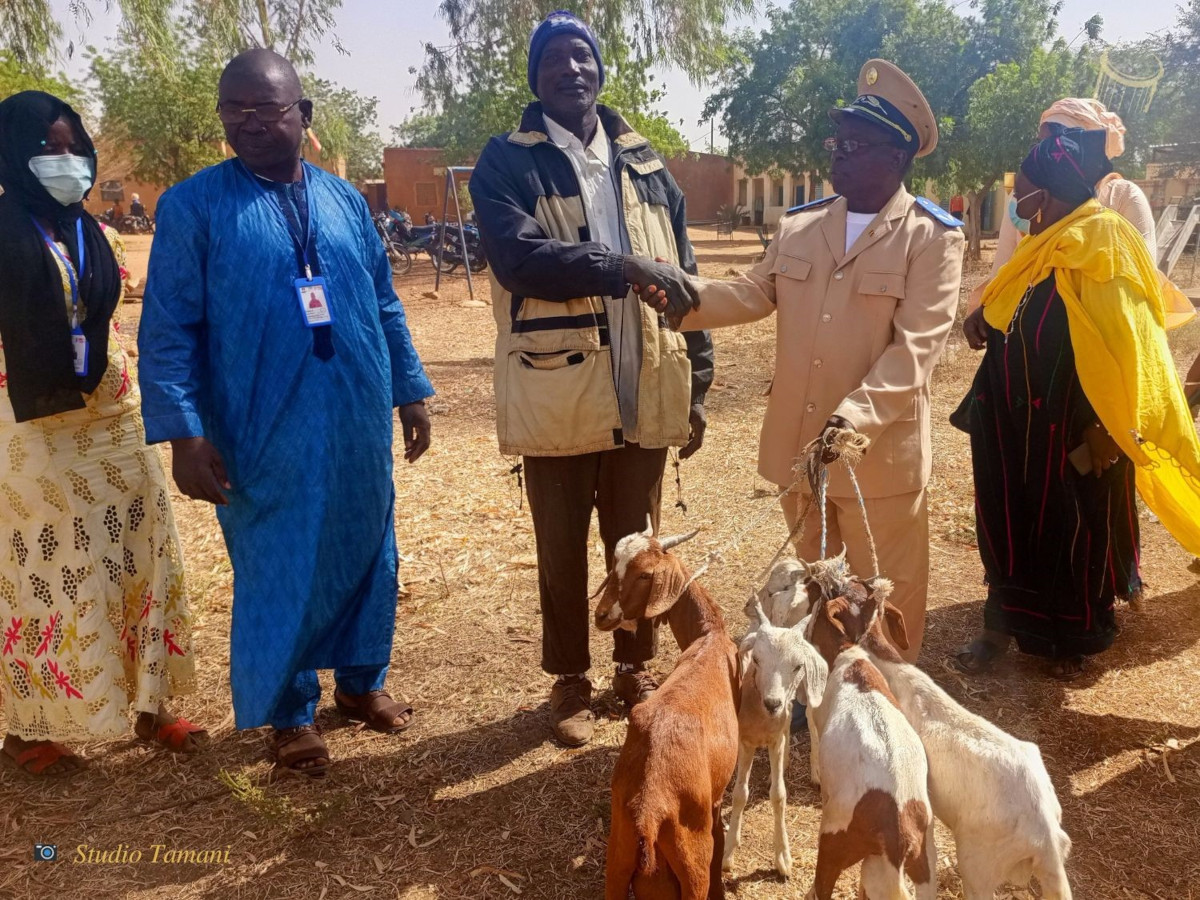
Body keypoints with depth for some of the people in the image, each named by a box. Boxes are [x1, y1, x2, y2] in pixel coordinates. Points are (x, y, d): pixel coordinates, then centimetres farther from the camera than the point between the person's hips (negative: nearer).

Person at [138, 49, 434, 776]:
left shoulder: (344, 199, 8)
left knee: (368, 559, 15)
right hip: (264, 435, -3)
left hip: (360, 428, 4)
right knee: (279, 576, 8)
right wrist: (185, 432, -13)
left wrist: (410, 391, 11)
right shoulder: (193, 206, -4)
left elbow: (386, 306, 13)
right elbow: (168, 330, -7)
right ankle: (291, 713, 28)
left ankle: (363, 681, 36)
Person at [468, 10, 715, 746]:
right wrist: (621, 267, -27)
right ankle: (571, 683, 29)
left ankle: (637, 668, 35)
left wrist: (698, 384, 7)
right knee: (563, 552, 11)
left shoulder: (645, 163, 11)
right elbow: (519, 258, -20)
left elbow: (684, 277, 11)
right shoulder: (507, 161, -1)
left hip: (643, 397, 3)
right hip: (559, 397, -3)